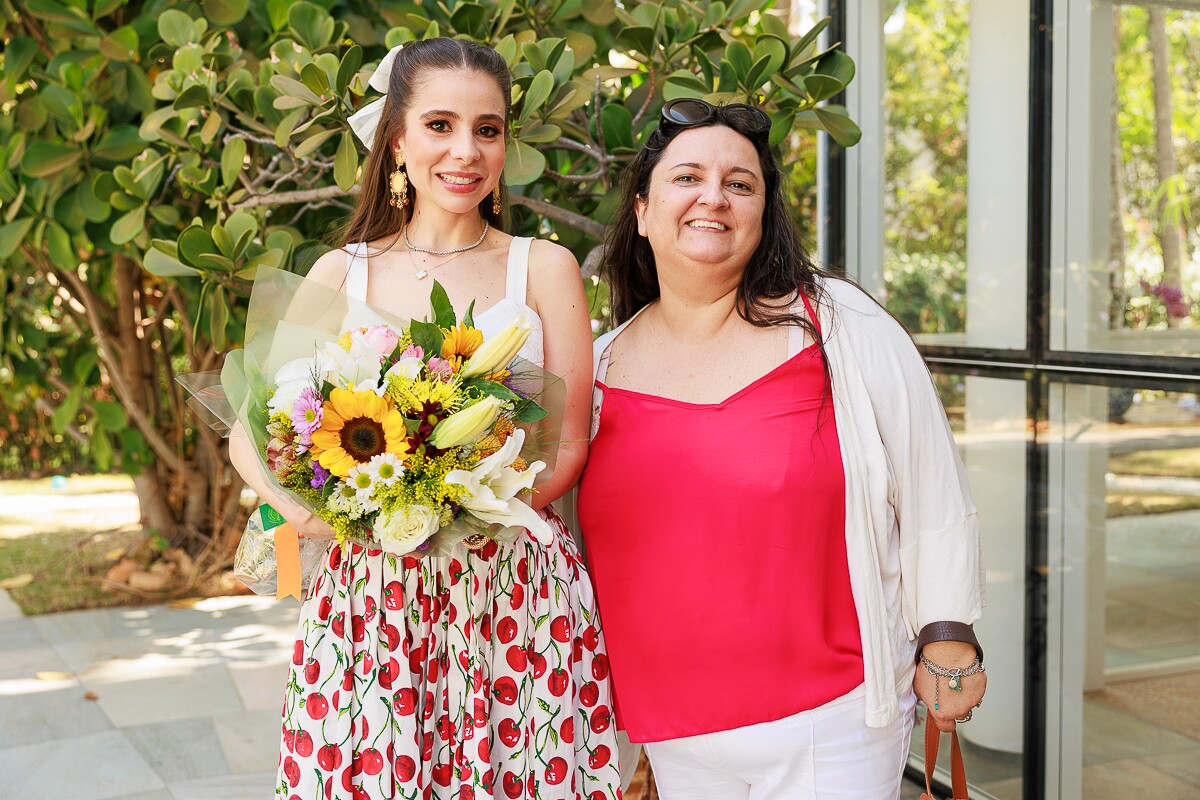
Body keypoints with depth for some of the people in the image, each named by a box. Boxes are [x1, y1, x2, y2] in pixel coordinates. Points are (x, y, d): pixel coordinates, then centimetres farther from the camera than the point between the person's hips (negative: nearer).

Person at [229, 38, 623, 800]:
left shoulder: (544, 268, 4)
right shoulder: (340, 273, 8)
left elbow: (566, 450, -1)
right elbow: (252, 434, 6)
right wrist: (303, 503, -15)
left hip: (515, 592, -1)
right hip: (370, 594, 1)